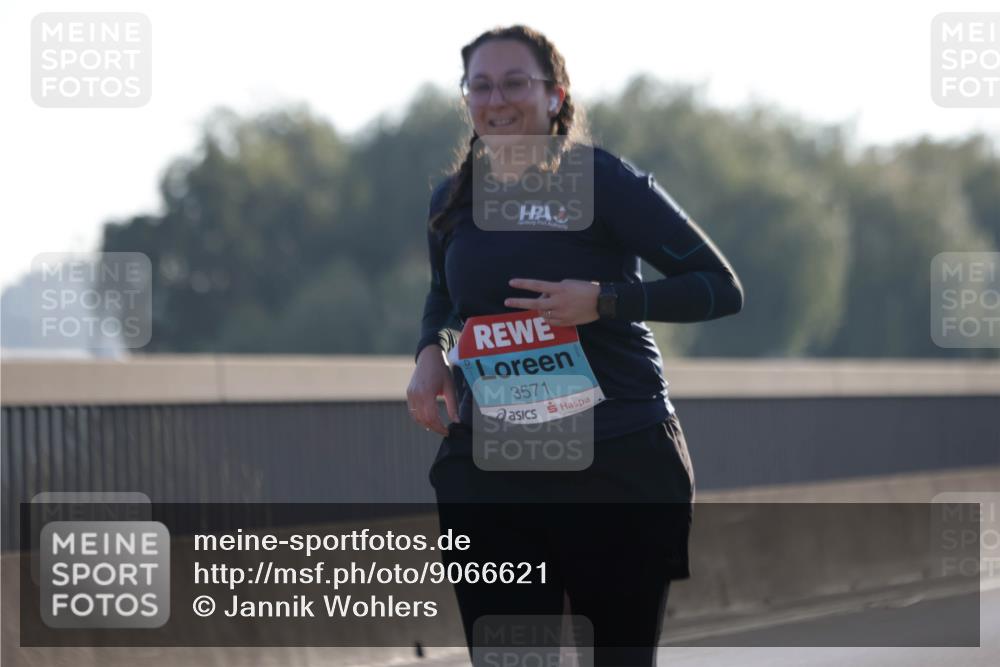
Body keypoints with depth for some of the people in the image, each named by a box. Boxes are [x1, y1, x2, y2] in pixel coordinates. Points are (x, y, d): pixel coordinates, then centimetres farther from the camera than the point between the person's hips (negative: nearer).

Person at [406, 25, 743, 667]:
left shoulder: (606, 181, -6)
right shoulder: (453, 202, 10)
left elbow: (722, 287, -7)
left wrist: (603, 300, -19)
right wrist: (431, 353, 7)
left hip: (620, 467, -4)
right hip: (488, 472, 4)